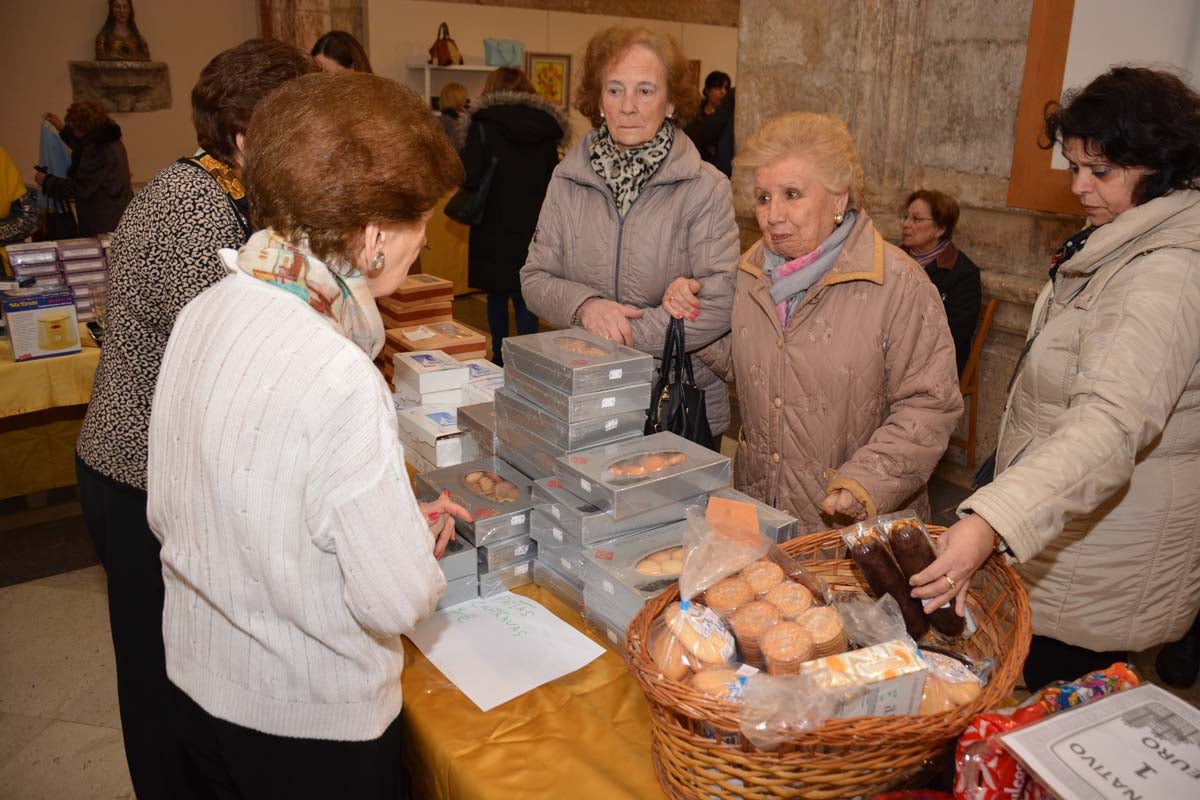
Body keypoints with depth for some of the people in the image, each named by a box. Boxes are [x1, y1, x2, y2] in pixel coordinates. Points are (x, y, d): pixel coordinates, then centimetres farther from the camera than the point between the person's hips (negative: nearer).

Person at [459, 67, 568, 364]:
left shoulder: (483, 127, -10)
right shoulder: (546, 130, 1)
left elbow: (470, 177, -16)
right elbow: (553, 179, 7)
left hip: (495, 228, -2)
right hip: (534, 227, 2)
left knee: (496, 296, 13)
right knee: (526, 297, 6)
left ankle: (500, 357, 21)